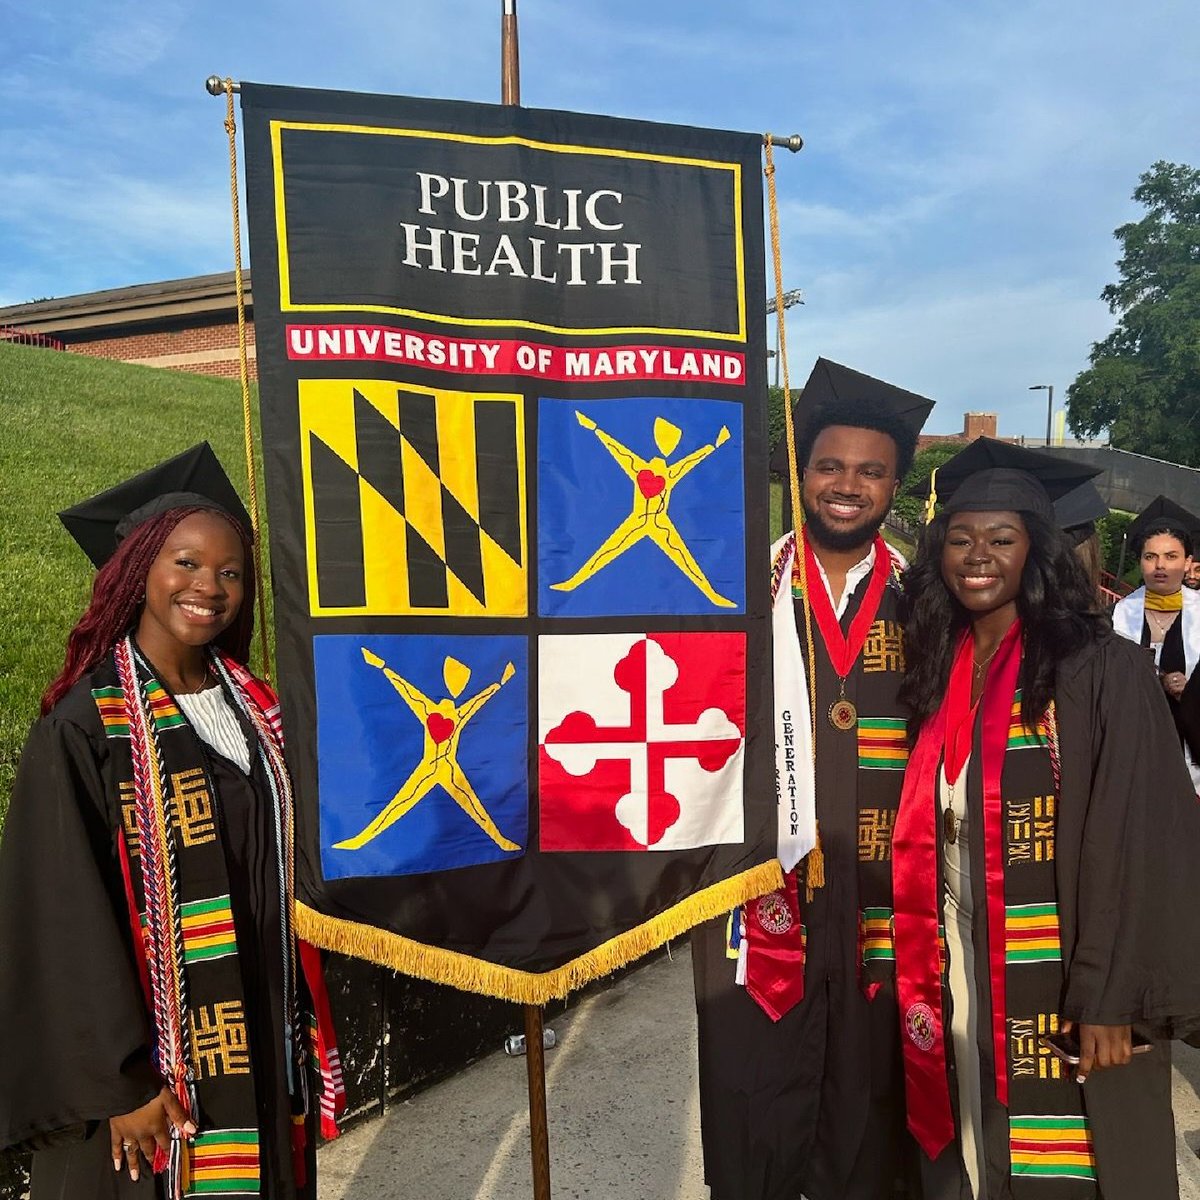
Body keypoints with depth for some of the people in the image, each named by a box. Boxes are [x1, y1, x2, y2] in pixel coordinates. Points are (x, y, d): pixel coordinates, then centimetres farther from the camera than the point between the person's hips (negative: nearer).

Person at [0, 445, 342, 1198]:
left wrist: (305, 1026, 9)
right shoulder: (82, 730, -14)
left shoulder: (255, 710, 2)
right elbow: (67, 918, -14)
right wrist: (121, 1080, -14)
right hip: (151, 1063, -5)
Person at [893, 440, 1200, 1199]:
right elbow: (922, 837, 8)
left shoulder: (1101, 668, -11)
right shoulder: (936, 671, 5)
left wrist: (1113, 999, -16)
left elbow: (1137, 841, -14)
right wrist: (923, 981, 5)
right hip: (958, 985, 5)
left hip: (1063, 990, -4)